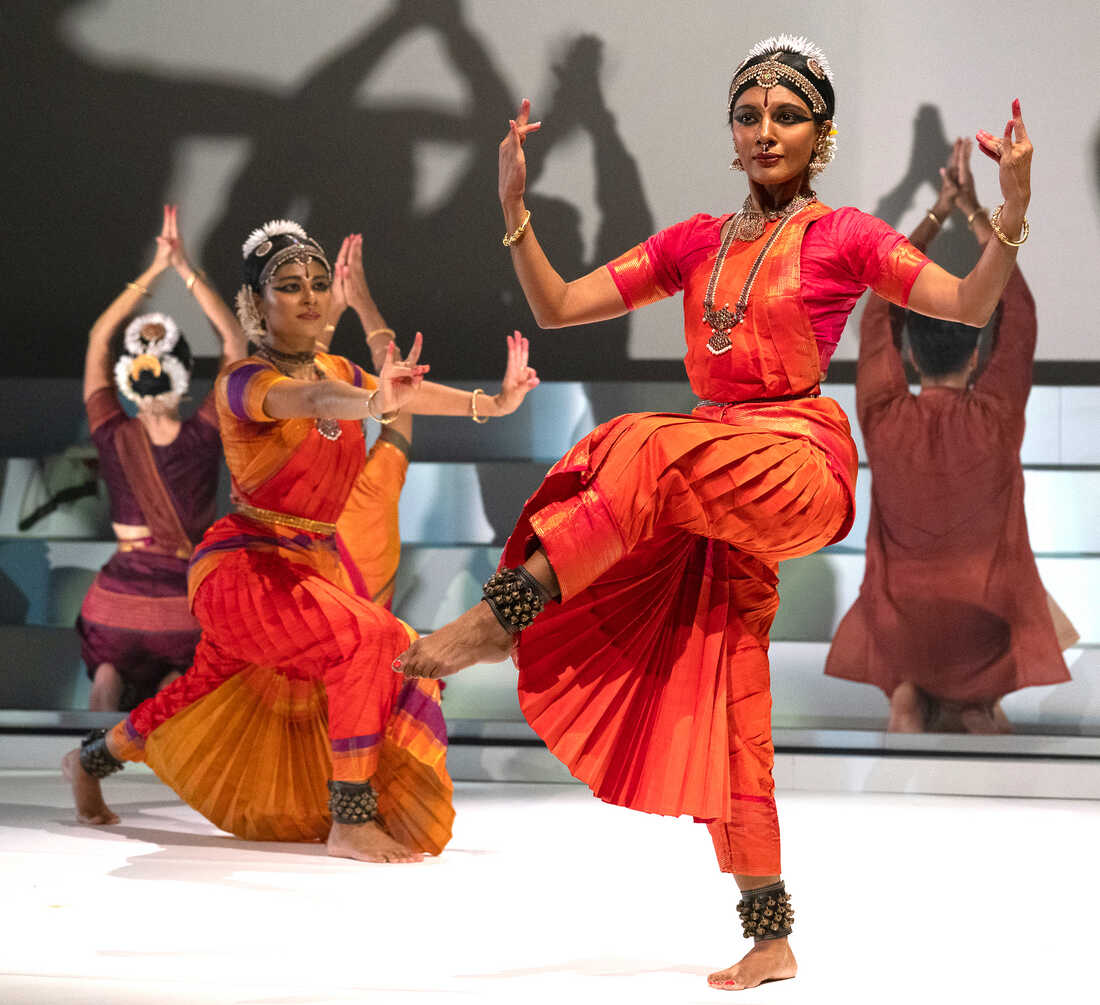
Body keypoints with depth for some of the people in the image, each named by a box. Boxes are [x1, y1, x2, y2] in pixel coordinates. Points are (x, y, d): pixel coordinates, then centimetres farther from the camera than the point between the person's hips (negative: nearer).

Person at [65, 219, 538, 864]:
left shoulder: (337, 371, 6)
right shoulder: (244, 383, -19)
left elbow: (407, 393, -9)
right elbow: (309, 399, -41)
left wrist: (492, 403, -26)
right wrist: (372, 402, -62)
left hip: (320, 562, 8)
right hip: (246, 565, -8)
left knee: (218, 693, 21)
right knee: (369, 638, -28)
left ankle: (92, 759, 44)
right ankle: (352, 821, -26)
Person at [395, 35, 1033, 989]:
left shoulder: (845, 236, 4)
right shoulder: (698, 242, 17)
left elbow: (970, 304, -7)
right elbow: (556, 306, 14)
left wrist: (1014, 207, -22)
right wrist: (514, 203, 2)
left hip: (800, 471, -5)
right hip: (717, 496, 5)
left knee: (653, 450, -34)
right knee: (724, 706, -1)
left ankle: (499, 617, -31)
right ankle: (770, 939, 3)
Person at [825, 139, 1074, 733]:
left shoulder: (883, 418, -14)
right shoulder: (996, 419, -18)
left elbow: (880, 305, -2)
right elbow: (1018, 309, -6)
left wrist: (937, 214, 0)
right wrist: (972, 212, -2)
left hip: (899, 635, 1)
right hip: (984, 634, -1)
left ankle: (909, 696, 5)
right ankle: (980, 704, 6)